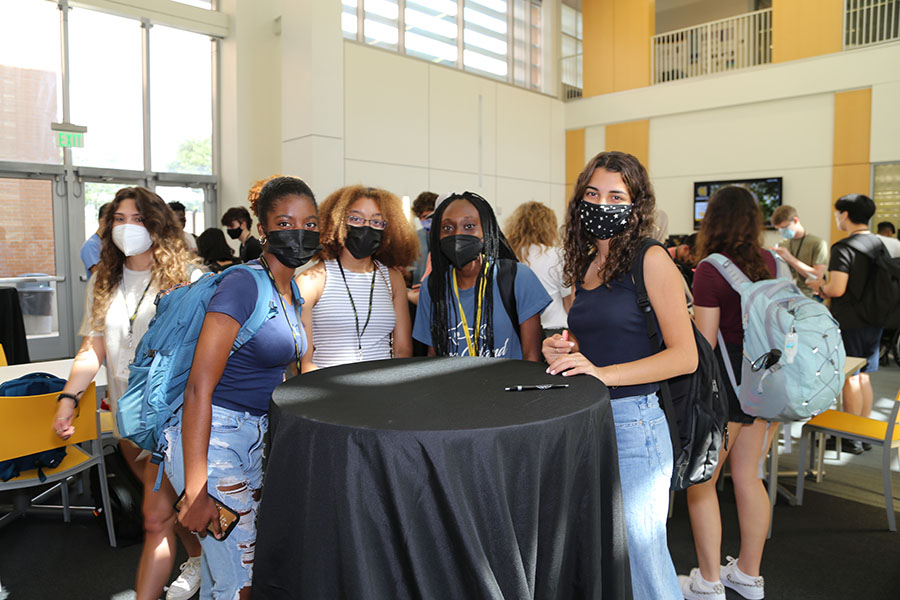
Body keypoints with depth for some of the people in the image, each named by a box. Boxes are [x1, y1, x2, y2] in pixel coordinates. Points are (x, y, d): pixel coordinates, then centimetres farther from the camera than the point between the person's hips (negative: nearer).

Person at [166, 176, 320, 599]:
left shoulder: (292, 290, 8)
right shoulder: (244, 284, -19)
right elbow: (199, 387, -22)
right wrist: (196, 491, -23)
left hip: (254, 435, 8)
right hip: (210, 437, -8)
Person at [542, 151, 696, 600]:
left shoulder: (651, 259, -8)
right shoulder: (586, 264, 12)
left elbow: (685, 356, -13)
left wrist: (603, 373, -21)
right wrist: (565, 350, 1)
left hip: (633, 422, -7)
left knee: (641, 558, 3)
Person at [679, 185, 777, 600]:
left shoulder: (710, 270, -17)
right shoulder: (768, 263, 4)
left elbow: (702, 343, -18)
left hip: (725, 379, -7)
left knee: (700, 481, 6)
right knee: (747, 478, 17)